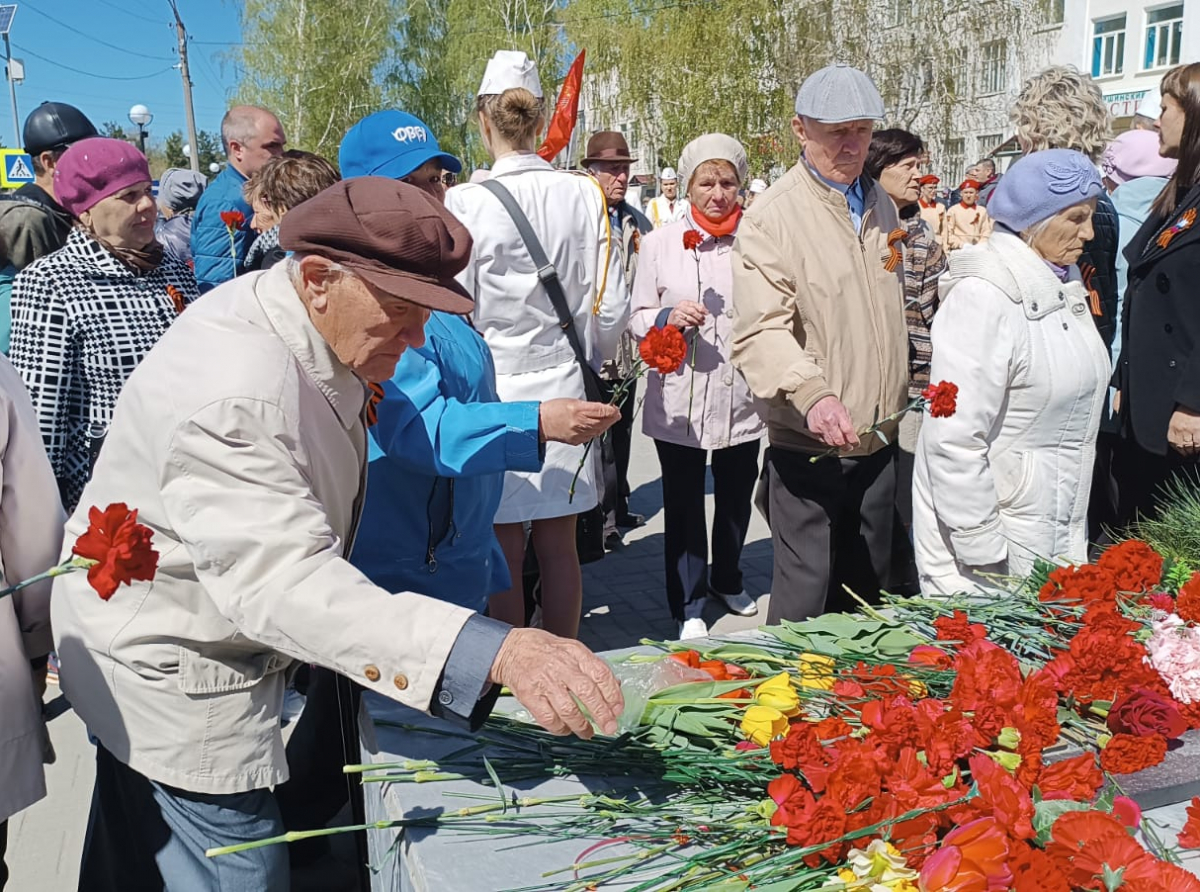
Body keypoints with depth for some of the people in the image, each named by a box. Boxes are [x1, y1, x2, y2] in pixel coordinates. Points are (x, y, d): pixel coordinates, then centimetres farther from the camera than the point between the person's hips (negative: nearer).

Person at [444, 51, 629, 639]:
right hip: (562, 383, 4)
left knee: (505, 550, 6)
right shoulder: (583, 195, -1)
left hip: (493, 388, -3)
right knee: (559, 543, 13)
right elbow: (610, 308, 1)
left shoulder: (464, 204, -11)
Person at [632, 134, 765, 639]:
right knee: (683, 505, 7)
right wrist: (667, 317, -16)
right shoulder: (661, 243, 0)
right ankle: (688, 603, 24)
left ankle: (727, 579, 41)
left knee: (736, 499, 17)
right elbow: (638, 318, 3)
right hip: (679, 401, -1)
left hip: (741, 399, 2)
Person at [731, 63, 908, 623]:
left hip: (878, 438, 7)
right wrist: (812, 393, -39)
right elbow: (759, 331, -23)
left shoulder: (881, 206, 13)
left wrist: (902, 401, 20)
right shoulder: (772, 216, -12)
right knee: (806, 595, 0)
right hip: (808, 441, -7)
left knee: (868, 587, 19)